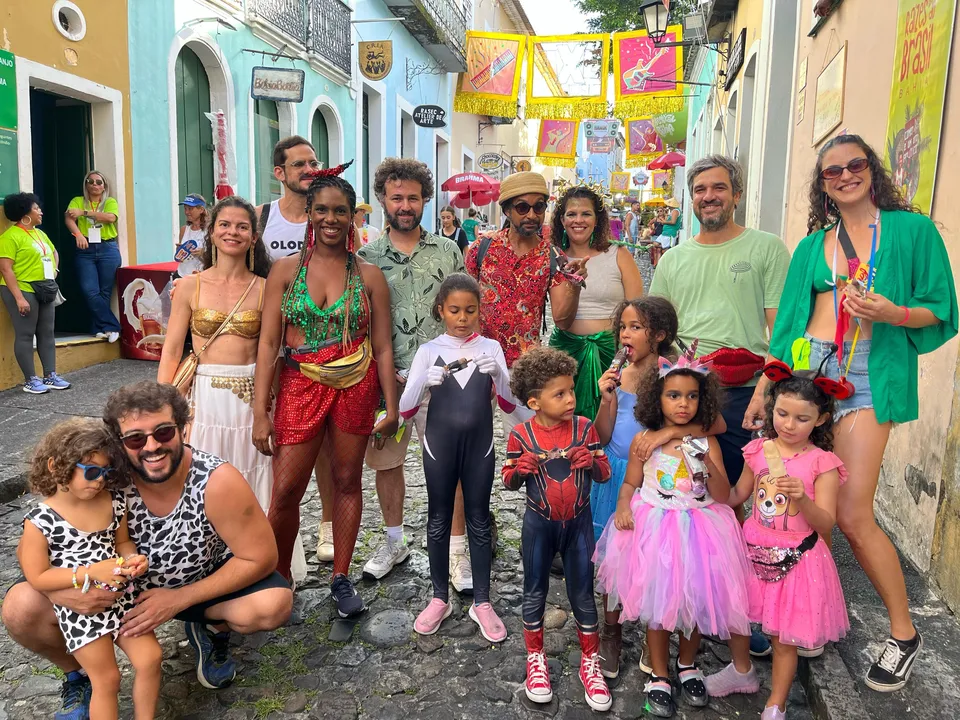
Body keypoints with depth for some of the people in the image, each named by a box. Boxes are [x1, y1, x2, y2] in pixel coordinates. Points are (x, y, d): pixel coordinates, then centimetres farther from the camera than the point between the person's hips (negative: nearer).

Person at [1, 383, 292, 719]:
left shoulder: (217, 481, -30)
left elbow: (261, 557, -22)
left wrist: (180, 599, -25)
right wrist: (60, 588, -35)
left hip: (202, 583, -1)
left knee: (275, 604, -28)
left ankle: (212, 630, 10)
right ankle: (80, 675, 13)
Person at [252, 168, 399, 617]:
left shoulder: (368, 275, 2)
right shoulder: (286, 269, 1)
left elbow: (382, 347, 4)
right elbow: (268, 343, -2)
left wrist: (391, 406, 2)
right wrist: (260, 412, -6)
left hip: (356, 386, 1)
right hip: (300, 386, 0)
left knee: (347, 481, 10)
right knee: (285, 491, -1)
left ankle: (341, 578, 26)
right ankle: (278, 578, 22)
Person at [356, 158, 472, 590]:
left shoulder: (448, 251, 5)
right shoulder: (366, 258, 3)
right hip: (385, 377, 1)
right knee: (386, 462, 13)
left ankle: (456, 552, 14)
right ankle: (394, 542, 32)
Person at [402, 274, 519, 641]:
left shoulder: (490, 348, -1)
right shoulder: (428, 351, -3)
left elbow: (510, 404, -6)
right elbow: (405, 410, -9)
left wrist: (498, 374, -25)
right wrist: (425, 380, -28)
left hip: (479, 446, 0)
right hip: (439, 446, 0)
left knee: (479, 522, 9)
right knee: (438, 521, 11)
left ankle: (481, 602, 22)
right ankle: (440, 598, 27)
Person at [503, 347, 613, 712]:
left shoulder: (584, 428, -10)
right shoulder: (521, 435, -13)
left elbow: (605, 474, -4)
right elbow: (509, 481, -3)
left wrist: (591, 461, -25)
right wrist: (521, 469, -25)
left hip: (578, 522, 1)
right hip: (539, 524, 0)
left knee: (583, 593, 10)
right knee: (535, 592, 13)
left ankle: (590, 662, 29)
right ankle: (535, 659, 33)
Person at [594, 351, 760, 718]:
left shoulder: (707, 444, -3)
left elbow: (722, 496, -6)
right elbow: (630, 484, 3)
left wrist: (709, 465, -23)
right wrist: (623, 506, -16)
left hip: (698, 530, 1)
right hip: (655, 529, -1)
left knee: (695, 598, 11)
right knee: (657, 601, 6)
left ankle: (688, 665, 38)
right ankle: (659, 676, 25)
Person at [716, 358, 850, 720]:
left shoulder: (823, 464, -12)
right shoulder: (758, 450, -2)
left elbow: (825, 523, -17)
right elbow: (736, 496, 11)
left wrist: (802, 498, -34)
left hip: (795, 558, -4)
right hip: (753, 548, 4)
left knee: (784, 637, 7)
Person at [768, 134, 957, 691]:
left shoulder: (912, 229, 5)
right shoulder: (812, 245, 15)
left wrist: (894, 313, -16)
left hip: (870, 377, -4)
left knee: (852, 516, -7)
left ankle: (904, 633, 14)